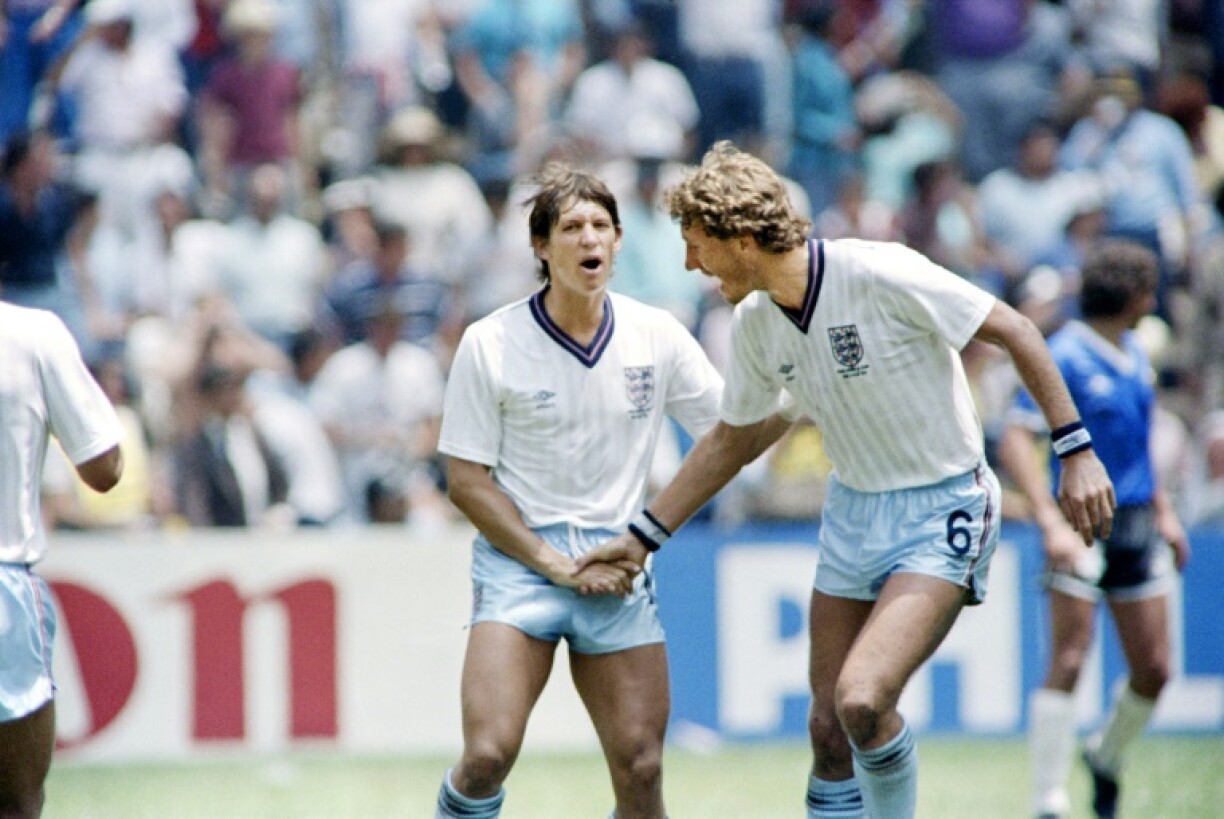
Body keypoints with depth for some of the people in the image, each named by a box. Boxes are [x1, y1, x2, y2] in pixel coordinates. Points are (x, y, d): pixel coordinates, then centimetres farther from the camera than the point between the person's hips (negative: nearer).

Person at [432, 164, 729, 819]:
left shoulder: (656, 335, 2)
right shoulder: (491, 344, -6)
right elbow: (467, 481, -4)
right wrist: (560, 565, -11)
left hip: (618, 567, 3)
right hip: (519, 561, -3)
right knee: (489, 753, -19)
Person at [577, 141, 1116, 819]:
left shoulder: (881, 274, -22)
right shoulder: (754, 323, 0)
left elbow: (1014, 331, -14)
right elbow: (731, 441, 17)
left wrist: (1076, 451, -16)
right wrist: (644, 536, 16)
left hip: (941, 515, -7)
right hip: (852, 512, 7)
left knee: (861, 700, -23)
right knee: (828, 728, 4)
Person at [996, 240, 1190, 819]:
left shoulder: (1135, 356, 13)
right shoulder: (1065, 356, -12)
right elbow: (1015, 440, -18)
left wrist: (1163, 511, 22)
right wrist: (1051, 521, -27)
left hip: (1137, 527, 7)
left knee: (1153, 669, 6)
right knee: (1069, 660, -12)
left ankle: (1107, 755, 33)